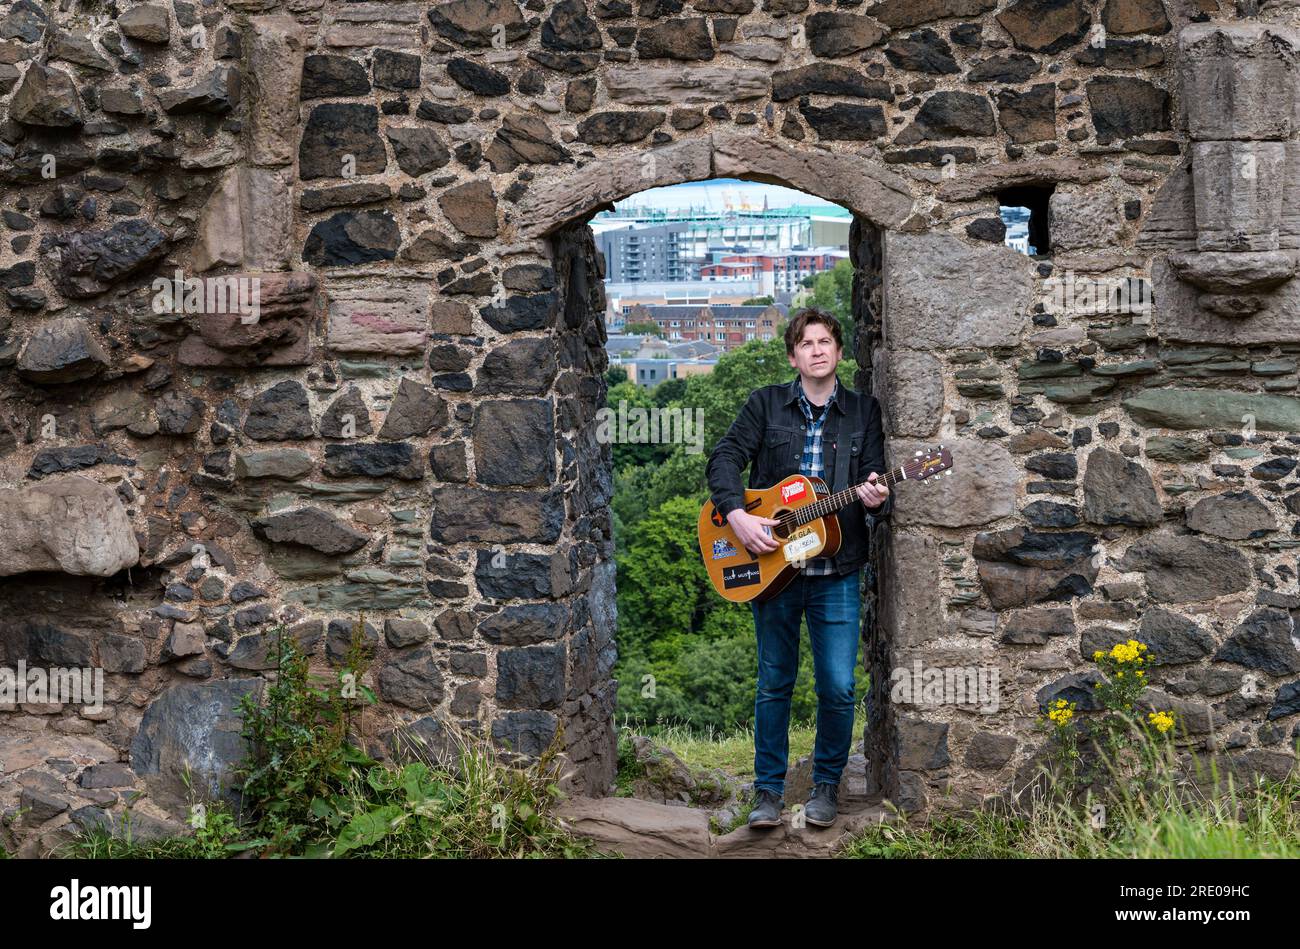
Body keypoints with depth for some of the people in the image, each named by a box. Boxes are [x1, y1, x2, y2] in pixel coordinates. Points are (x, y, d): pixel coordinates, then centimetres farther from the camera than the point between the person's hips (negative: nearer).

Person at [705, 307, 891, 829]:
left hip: (836, 571, 0)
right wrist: (737, 516, -17)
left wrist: (876, 499, -20)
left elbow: (876, 479, 3)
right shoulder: (766, 404, 5)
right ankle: (769, 789, 19)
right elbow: (725, 458, -2)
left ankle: (827, 783, 18)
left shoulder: (863, 411, 7)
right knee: (774, 683, 8)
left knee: (838, 687, -2)